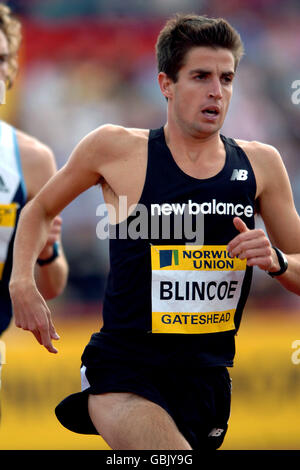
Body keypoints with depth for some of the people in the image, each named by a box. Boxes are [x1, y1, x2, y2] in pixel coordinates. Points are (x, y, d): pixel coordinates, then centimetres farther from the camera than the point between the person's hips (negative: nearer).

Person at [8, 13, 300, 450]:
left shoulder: (259, 164, 6)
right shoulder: (115, 148, -2)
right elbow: (40, 209, 15)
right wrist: (23, 284, -1)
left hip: (207, 380, 5)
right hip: (123, 371, -5)